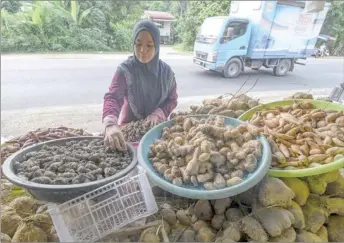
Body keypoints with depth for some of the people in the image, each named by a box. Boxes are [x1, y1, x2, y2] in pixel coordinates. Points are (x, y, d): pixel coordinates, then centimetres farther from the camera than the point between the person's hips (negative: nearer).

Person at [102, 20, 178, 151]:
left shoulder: (165, 71, -7)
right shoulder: (125, 70, -17)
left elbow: (172, 99, 1)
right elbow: (112, 97, -31)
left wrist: (157, 113, -19)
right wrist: (111, 124, -50)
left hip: (156, 127, 3)